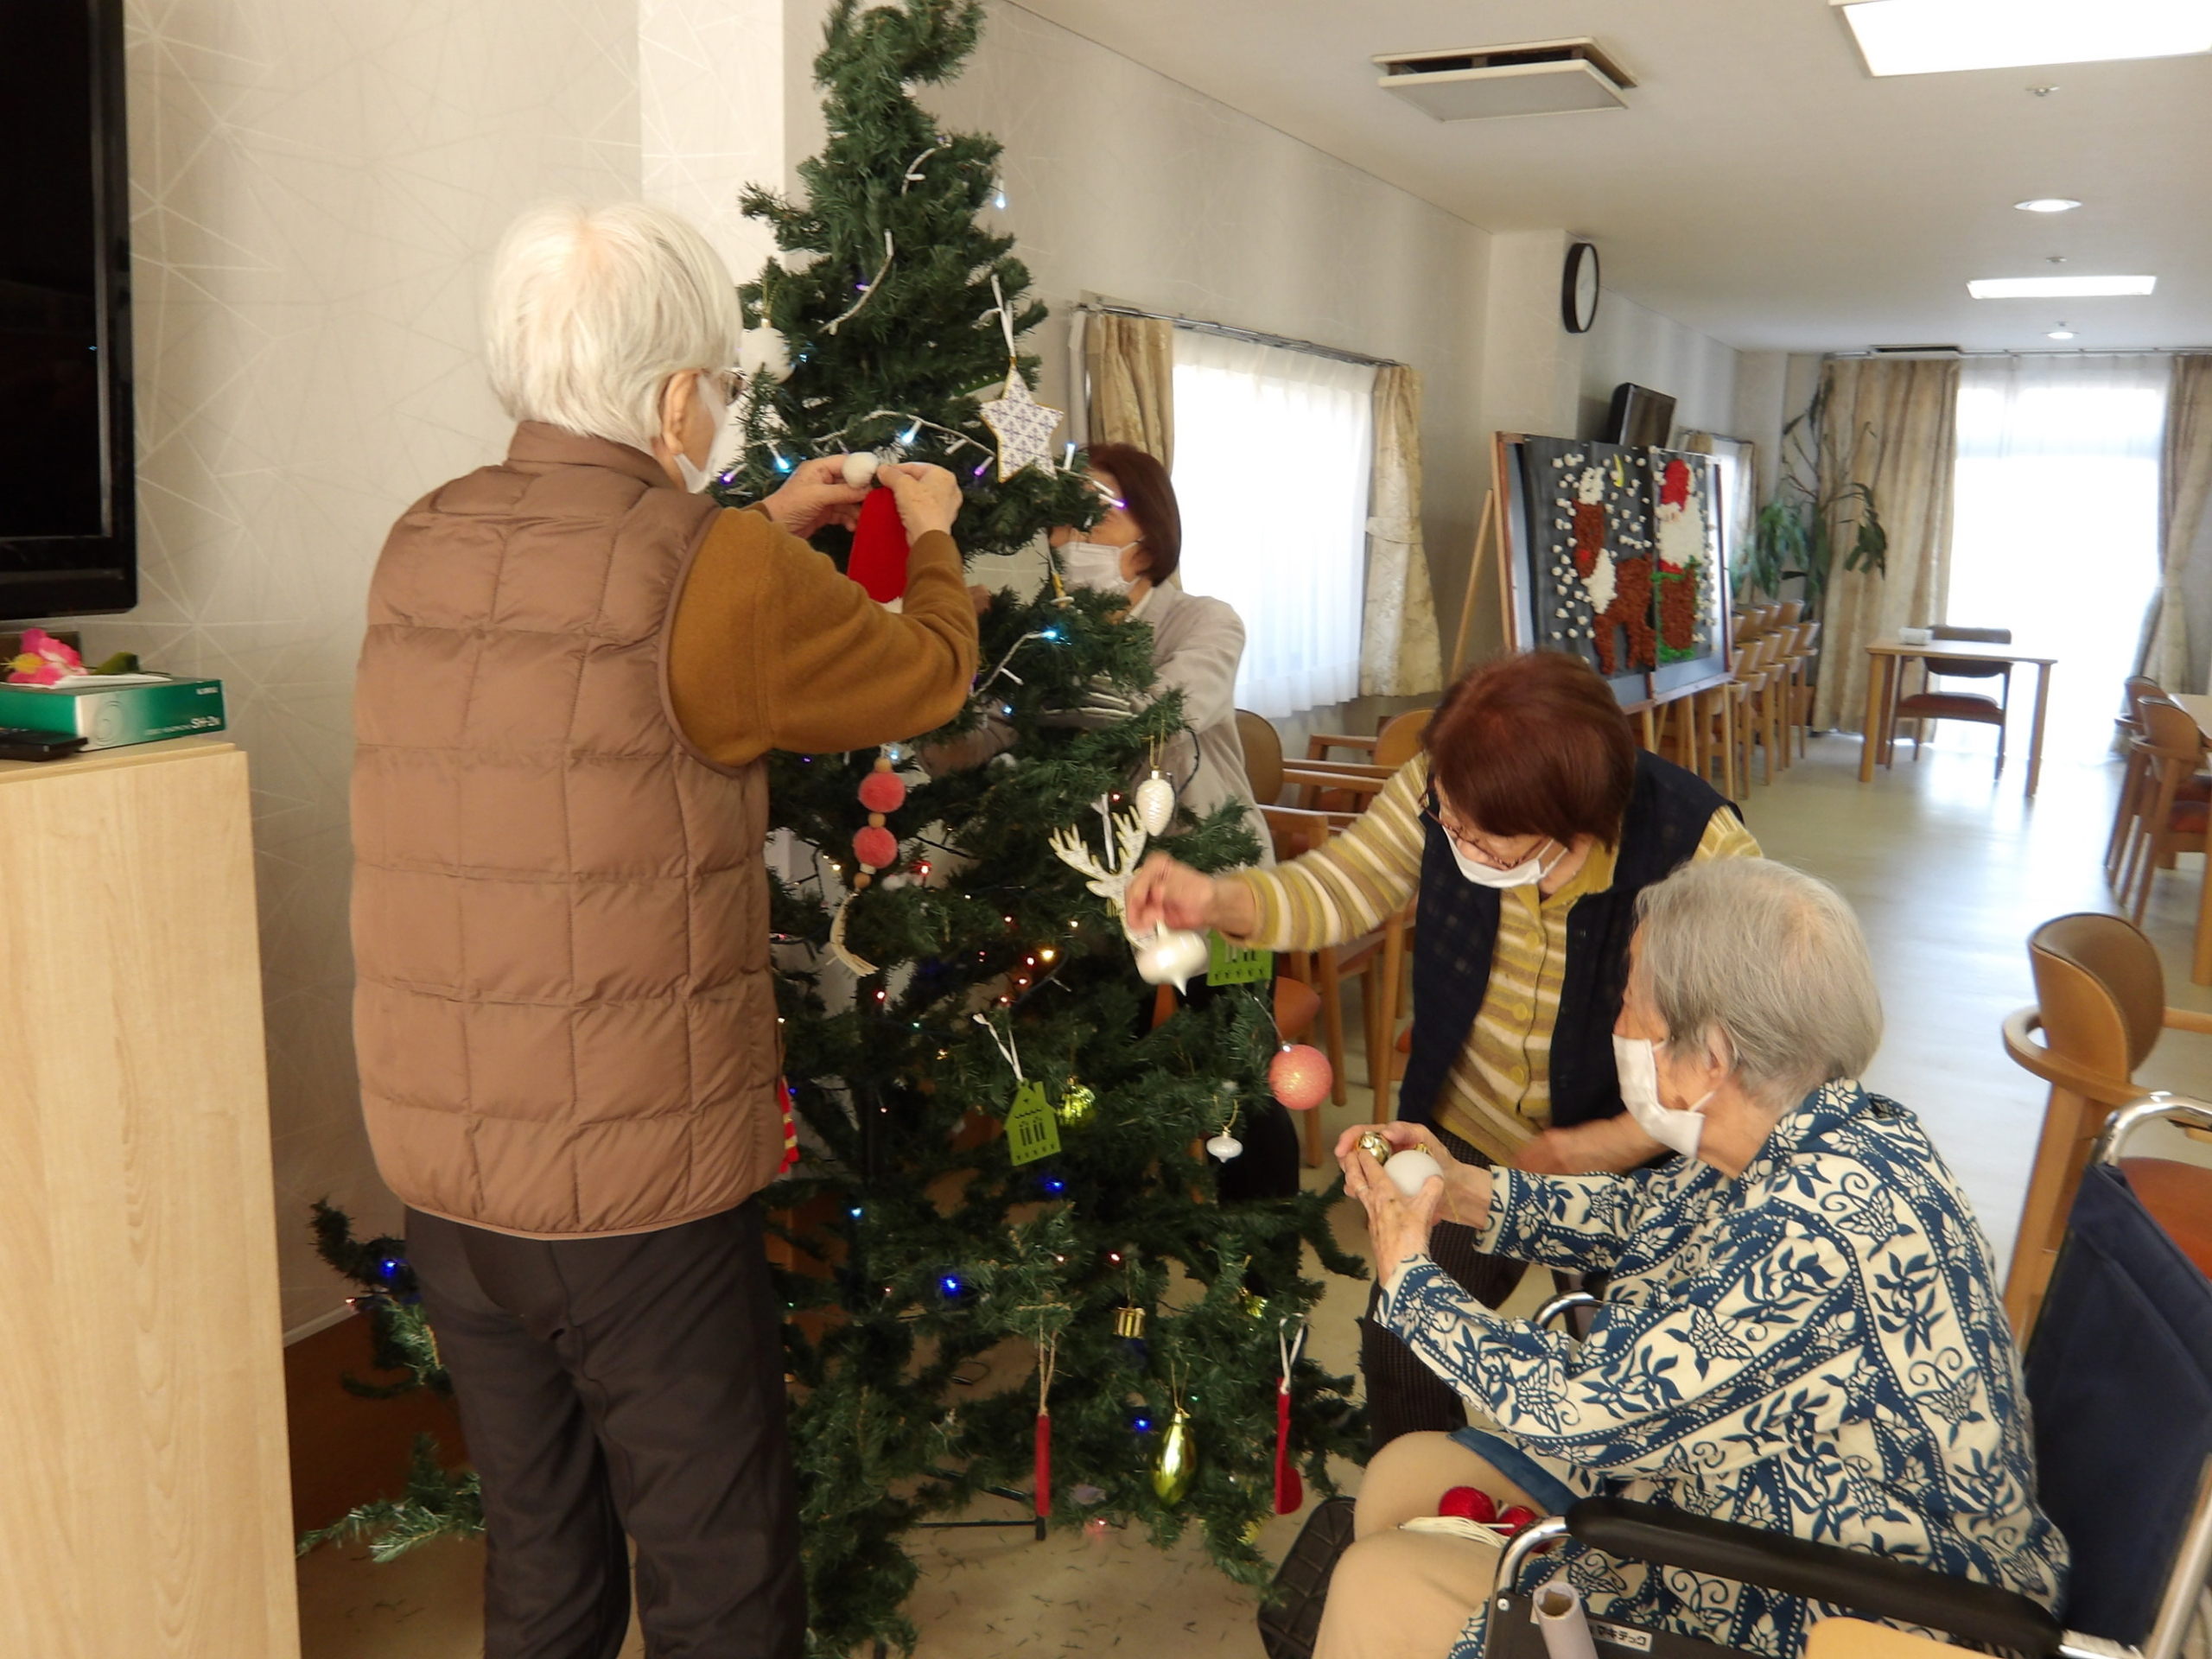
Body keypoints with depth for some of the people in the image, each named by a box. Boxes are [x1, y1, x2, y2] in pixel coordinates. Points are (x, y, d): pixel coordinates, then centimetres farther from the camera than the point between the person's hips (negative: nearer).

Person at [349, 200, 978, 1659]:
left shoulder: (423, 551, 4)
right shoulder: (719, 577, -16)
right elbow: (932, 677, -1)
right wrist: (931, 539, 18)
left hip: (437, 1164, 7)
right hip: (632, 1183, -7)